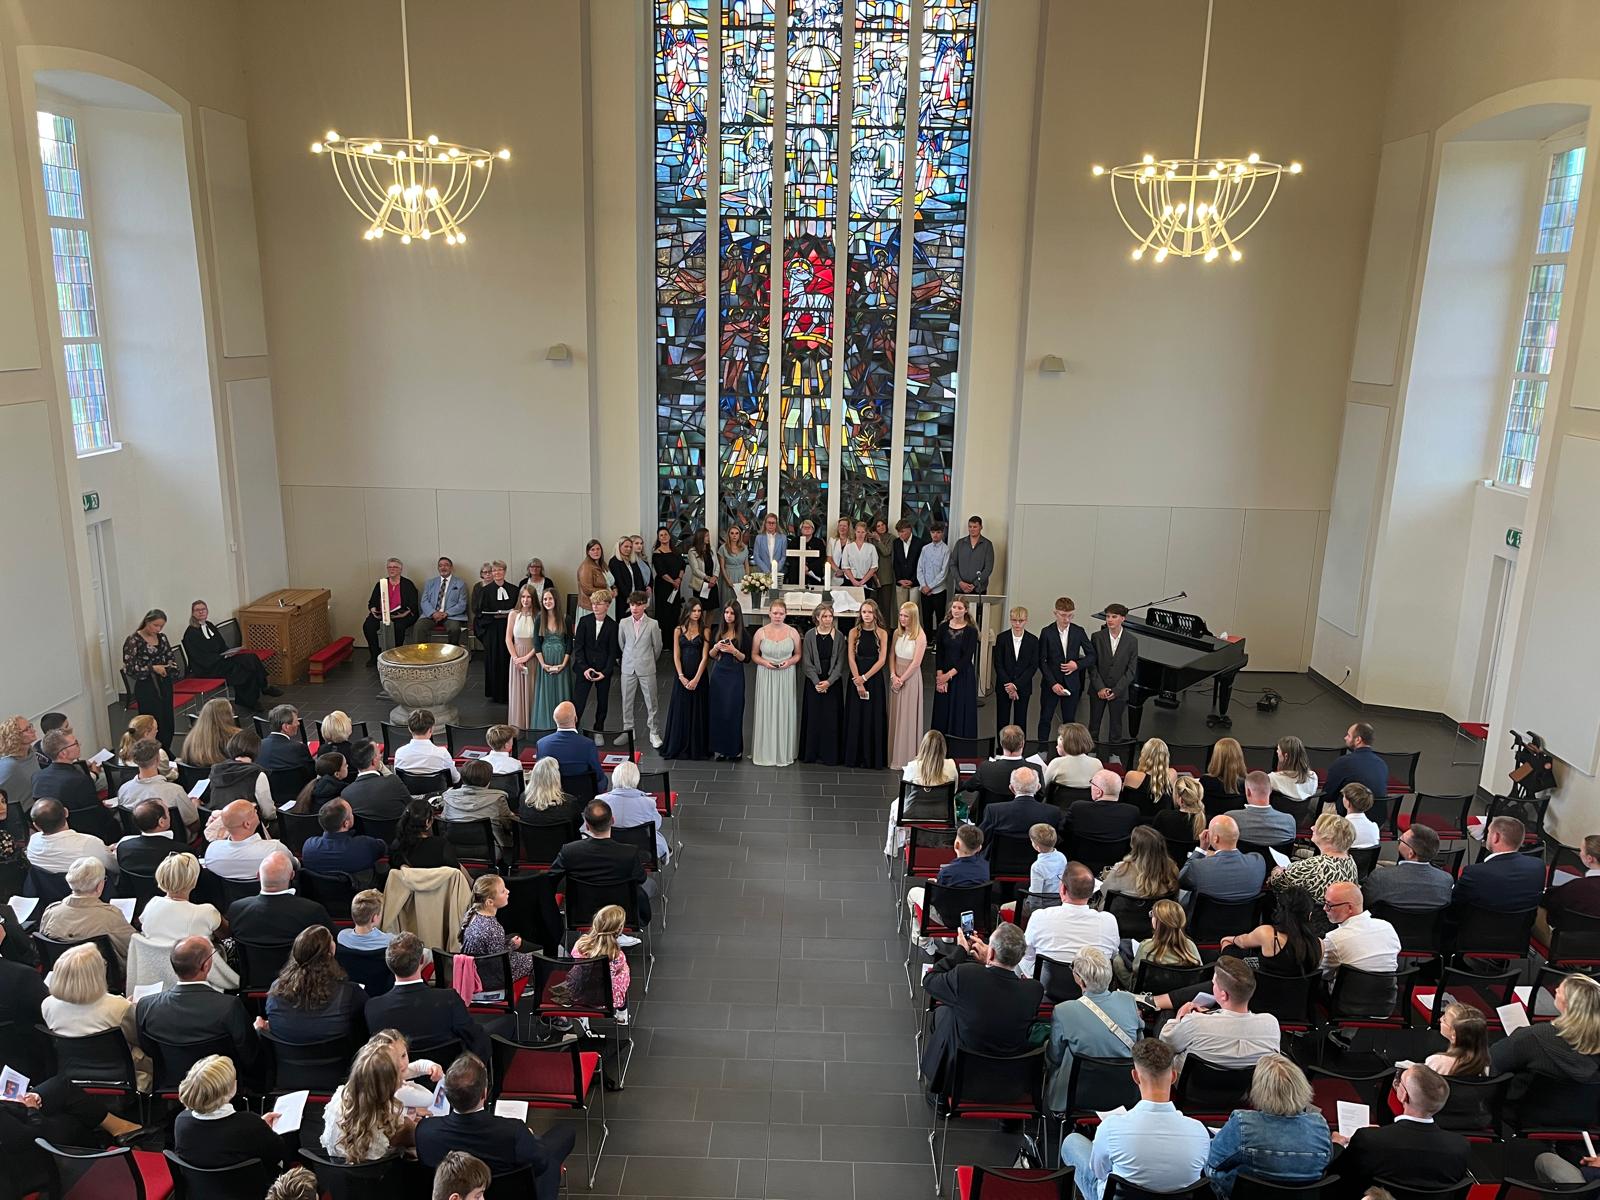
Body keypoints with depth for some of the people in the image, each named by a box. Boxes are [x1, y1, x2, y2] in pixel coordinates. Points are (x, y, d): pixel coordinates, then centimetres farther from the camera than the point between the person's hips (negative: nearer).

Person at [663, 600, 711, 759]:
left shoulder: (705, 631, 0)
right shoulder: (678, 630, 4)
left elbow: (704, 657, -6)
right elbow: (676, 656, 1)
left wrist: (696, 679, -14)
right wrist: (682, 677, -10)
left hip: (699, 675, -1)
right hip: (681, 675, 1)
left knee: (698, 711, 3)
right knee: (680, 710, 5)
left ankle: (698, 748, 11)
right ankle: (679, 747, 14)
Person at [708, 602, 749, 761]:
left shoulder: (742, 633, -4)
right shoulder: (718, 631, 7)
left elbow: (746, 658, -4)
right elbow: (711, 655, 11)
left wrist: (734, 651, -19)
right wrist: (716, 647, -8)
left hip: (735, 676, -3)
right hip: (718, 675, 4)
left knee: (733, 711, -3)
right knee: (718, 711, 3)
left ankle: (735, 749, 8)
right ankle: (720, 748, 12)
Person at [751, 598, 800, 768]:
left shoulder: (792, 632, -1)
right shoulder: (761, 632, -2)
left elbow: (798, 654, 7)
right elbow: (754, 654, 5)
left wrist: (790, 662, -12)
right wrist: (764, 662, -12)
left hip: (786, 676, 0)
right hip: (766, 676, 0)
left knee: (784, 711, 4)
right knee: (765, 712, 2)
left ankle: (784, 752, 16)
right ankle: (765, 752, 14)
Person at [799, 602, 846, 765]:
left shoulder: (839, 636, 1)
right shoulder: (810, 635, 0)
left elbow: (840, 662, -2)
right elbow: (806, 662, -3)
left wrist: (829, 681, -12)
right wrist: (817, 681, -12)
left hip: (833, 683, 0)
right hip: (813, 682, 0)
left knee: (831, 719, 1)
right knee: (813, 717, 3)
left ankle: (830, 755, 8)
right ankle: (811, 753, 12)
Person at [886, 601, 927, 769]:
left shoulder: (920, 636, -13)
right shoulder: (897, 633, 4)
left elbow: (916, 663, -15)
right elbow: (892, 656, 6)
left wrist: (901, 679, -11)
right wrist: (893, 676, -7)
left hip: (911, 678, -5)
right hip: (896, 677, 6)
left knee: (907, 717, 1)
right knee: (894, 715, 10)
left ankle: (906, 758, 10)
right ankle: (894, 755, 19)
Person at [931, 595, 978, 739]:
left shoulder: (971, 631, -5)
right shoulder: (943, 628, 4)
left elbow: (967, 657, -11)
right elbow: (938, 653, 2)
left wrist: (949, 674, -15)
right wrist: (940, 675, -8)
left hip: (963, 676, -3)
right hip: (943, 675, 3)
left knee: (961, 711, 0)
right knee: (942, 712, 7)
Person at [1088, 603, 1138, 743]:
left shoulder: (1132, 641, -5)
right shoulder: (1097, 637, -5)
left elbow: (1131, 670, -5)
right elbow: (1092, 664, -4)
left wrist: (1116, 690, -12)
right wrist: (1100, 688, -13)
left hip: (1119, 691, 0)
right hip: (1098, 690, 0)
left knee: (1116, 727, 10)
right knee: (1093, 725, 10)